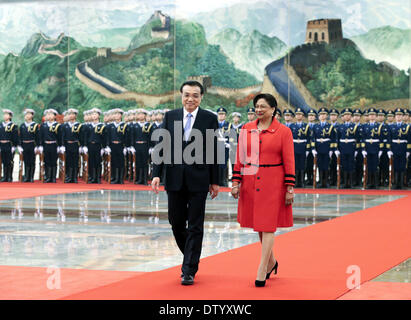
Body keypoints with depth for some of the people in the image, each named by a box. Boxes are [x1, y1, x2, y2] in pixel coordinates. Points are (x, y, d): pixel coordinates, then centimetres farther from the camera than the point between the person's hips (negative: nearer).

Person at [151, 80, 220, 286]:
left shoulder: (210, 119, 0)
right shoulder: (170, 117, 6)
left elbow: (213, 151, 2)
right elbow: (162, 147, 5)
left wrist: (214, 181, 1)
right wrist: (156, 174, -4)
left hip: (198, 180, -3)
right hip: (175, 179, 3)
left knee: (195, 227, 0)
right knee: (176, 224, 10)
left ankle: (189, 271, 5)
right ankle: (191, 257, 32)